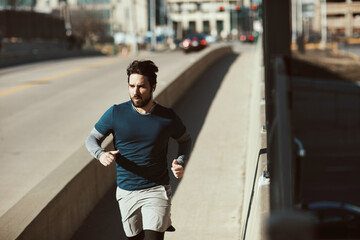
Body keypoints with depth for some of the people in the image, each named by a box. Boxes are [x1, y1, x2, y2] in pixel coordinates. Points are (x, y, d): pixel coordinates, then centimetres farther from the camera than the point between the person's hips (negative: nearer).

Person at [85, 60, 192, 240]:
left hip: (156, 191, -2)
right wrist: (101, 154, -18)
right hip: (127, 192, 2)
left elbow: (185, 140, 13)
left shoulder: (167, 117, -5)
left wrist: (180, 163, -6)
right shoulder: (116, 113, -5)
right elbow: (92, 139, 4)